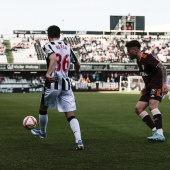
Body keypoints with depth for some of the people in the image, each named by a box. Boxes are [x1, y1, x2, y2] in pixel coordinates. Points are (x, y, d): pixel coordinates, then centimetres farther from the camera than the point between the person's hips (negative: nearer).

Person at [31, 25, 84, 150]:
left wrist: (48, 73, -33)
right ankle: (79, 141, -16)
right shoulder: (67, 47, 13)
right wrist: (77, 70, 48)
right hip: (66, 84, 4)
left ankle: (42, 133, 41)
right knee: (70, 115, 0)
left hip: (52, 83, -4)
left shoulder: (48, 46, -3)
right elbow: (77, 64, 26)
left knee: (43, 108, 23)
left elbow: (53, 58, -26)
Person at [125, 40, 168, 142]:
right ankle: (155, 131, -1)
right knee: (138, 109, 0)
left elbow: (162, 68, -20)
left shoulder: (146, 58, -13)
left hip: (157, 86, -10)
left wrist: (164, 84, -29)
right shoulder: (139, 60, 16)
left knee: (152, 106, -29)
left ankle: (160, 134, -37)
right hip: (150, 88, 10)